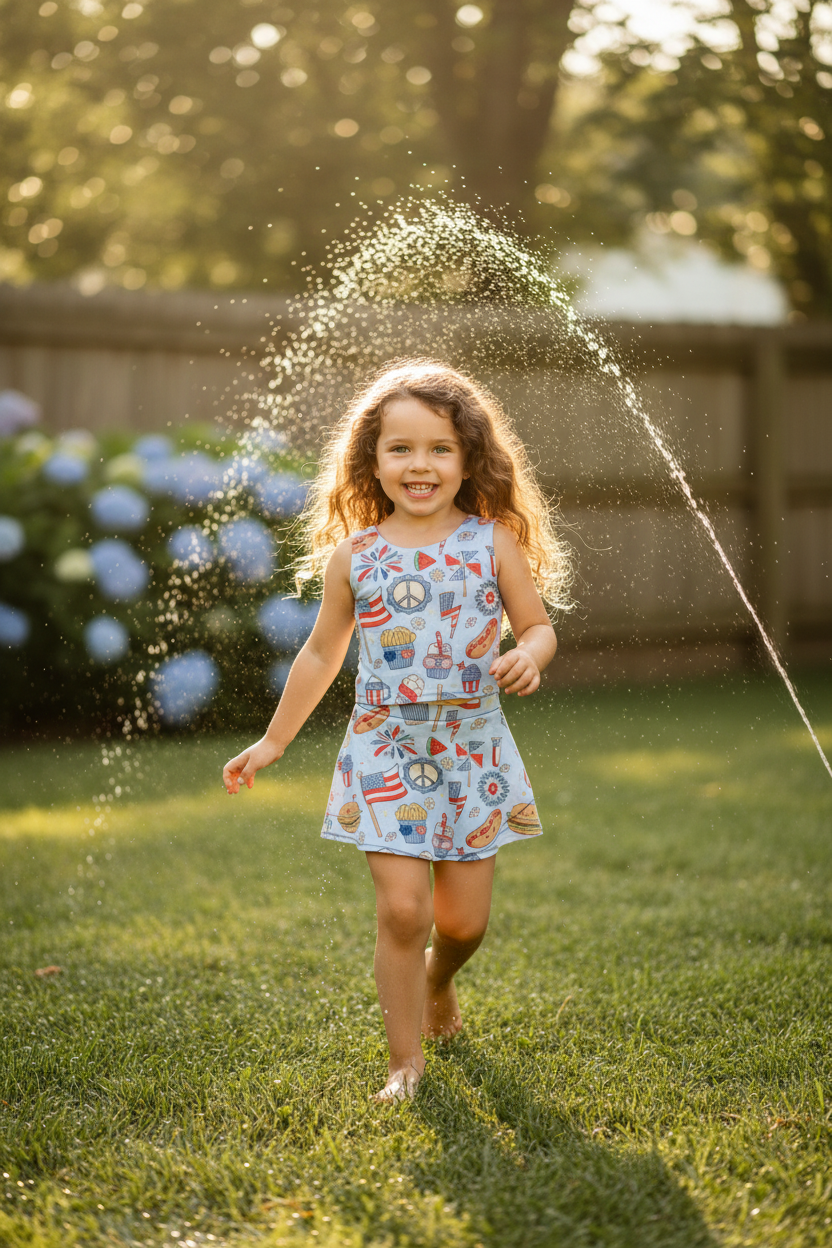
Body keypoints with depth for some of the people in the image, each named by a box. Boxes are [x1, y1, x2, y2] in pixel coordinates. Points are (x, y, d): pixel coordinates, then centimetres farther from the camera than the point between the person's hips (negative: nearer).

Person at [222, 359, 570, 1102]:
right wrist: (273, 742, 16)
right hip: (386, 753, -1)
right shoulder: (353, 554, 0)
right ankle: (406, 1059, 8)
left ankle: (437, 984, 43)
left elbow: (539, 626, 5)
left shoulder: (492, 542, -1)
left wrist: (529, 657, -20)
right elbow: (323, 654, 11)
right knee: (402, 908, -10)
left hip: (474, 751, 1)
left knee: (465, 919, 8)